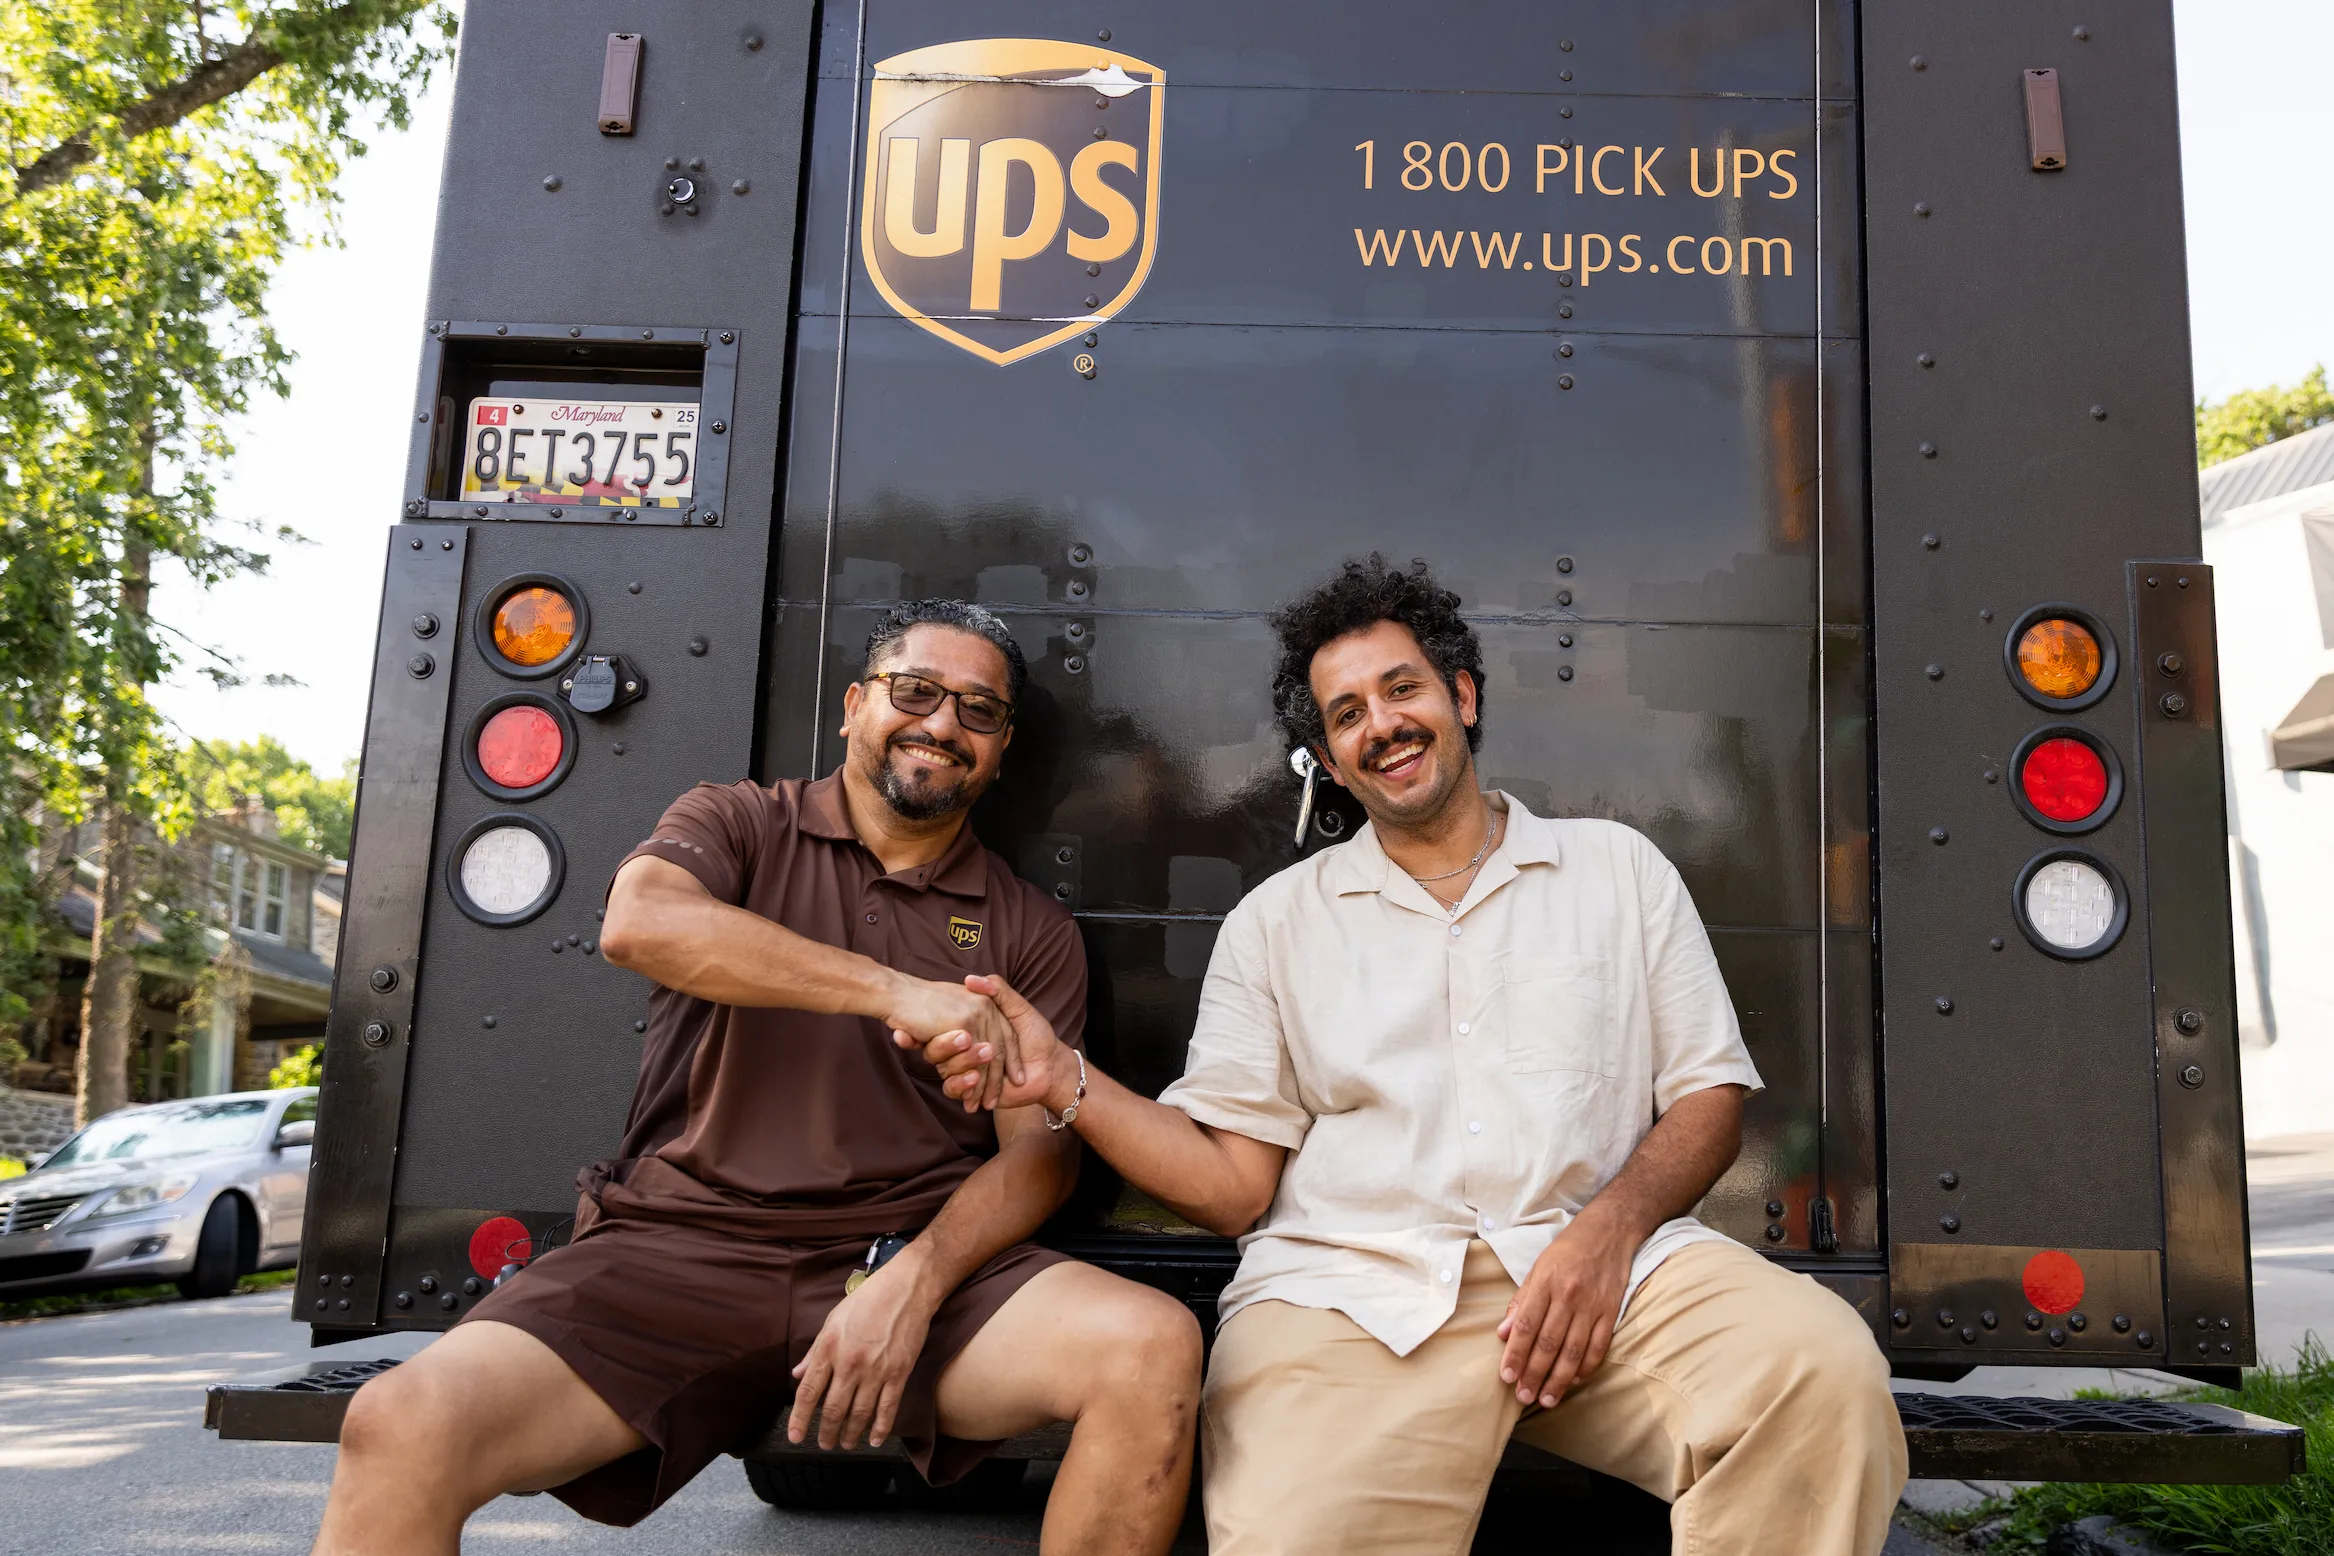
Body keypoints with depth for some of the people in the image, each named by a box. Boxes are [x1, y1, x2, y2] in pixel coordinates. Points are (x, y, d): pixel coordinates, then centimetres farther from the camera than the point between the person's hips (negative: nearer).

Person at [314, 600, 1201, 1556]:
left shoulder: (1033, 934, 15)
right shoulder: (739, 824, 12)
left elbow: (1040, 1150, 6)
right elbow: (639, 921, -12)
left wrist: (916, 1281, -15)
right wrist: (897, 992, -19)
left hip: (913, 1257, 2)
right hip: (682, 1245, -1)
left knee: (1156, 1349, -26)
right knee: (399, 1428, -27)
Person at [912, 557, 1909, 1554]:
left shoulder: (1620, 870, 17)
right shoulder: (1275, 921, 16)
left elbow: (1709, 1094, 12)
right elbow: (1235, 1184, 8)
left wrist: (1610, 1223, -9)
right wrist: (1067, 1083, -8)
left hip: (1601, 1260, 2)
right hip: (1351, 1286, -1)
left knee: (1824, 1370, -27)